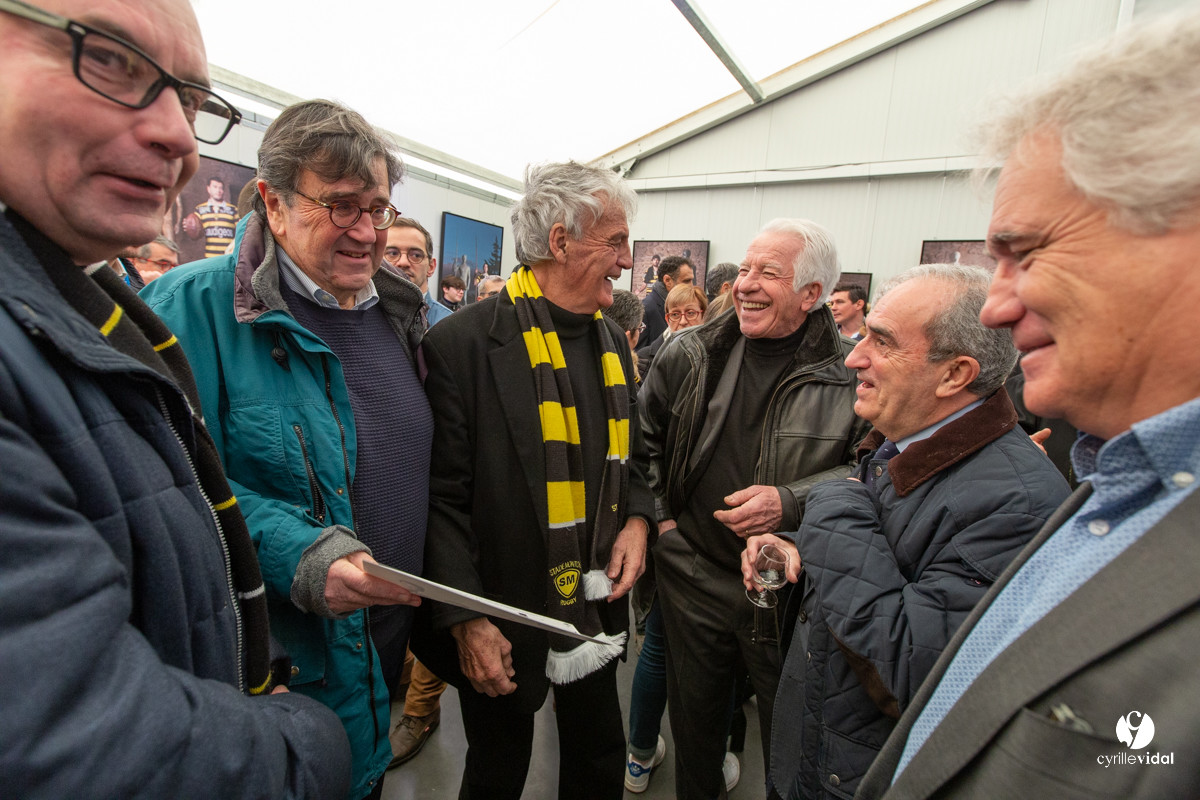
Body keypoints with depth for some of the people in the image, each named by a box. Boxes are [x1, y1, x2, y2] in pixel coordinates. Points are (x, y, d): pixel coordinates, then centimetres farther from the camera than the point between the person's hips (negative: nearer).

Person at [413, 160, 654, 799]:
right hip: (501, 630, -5)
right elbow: (441, 496, -17)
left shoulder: (611, 341, 4)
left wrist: (637, 517, -3)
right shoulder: (464, 342, -19)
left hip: (597, 616, 6)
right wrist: (466, 620, -18)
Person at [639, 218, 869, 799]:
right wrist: (658, 511, 2)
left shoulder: (852, 373, -12)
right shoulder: (692, 354, -3)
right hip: (693, 572, 3)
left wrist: (791, 502, -21)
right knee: (693, 714, 24)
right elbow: (642, 434, 9)